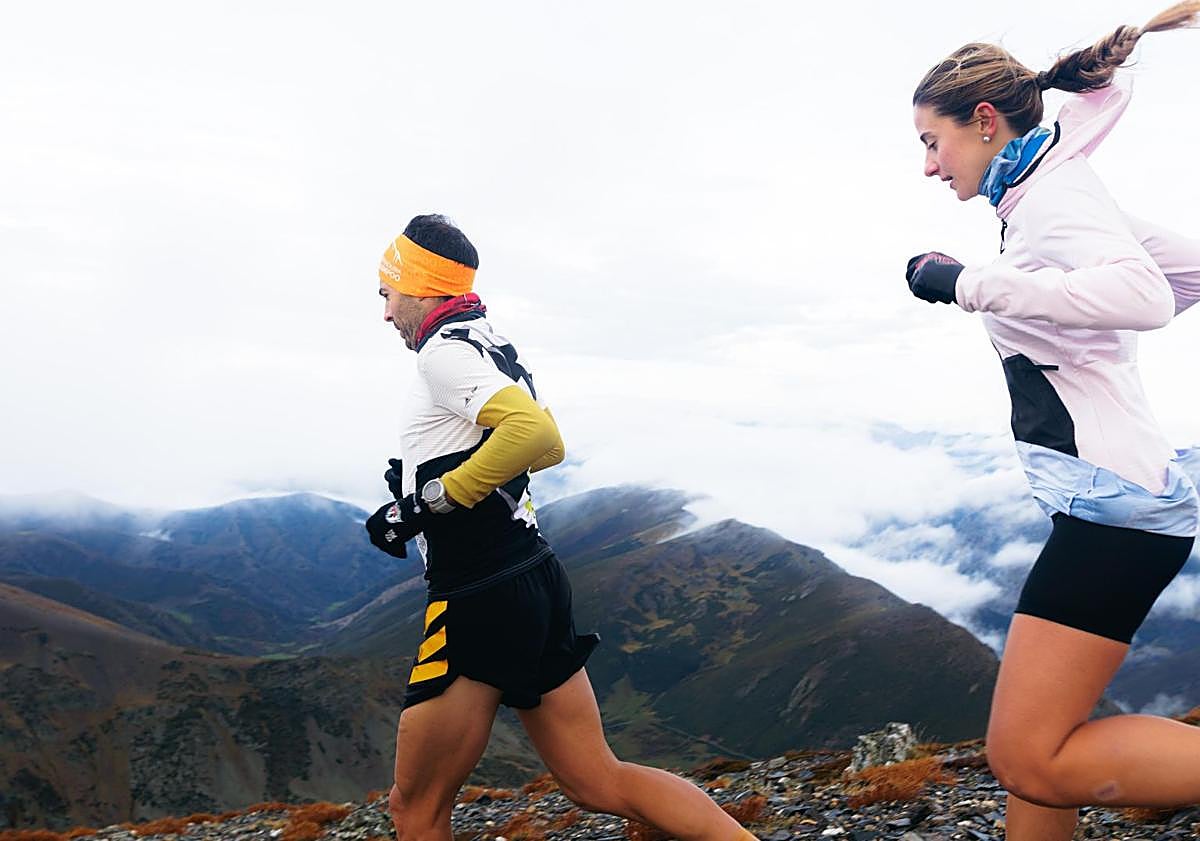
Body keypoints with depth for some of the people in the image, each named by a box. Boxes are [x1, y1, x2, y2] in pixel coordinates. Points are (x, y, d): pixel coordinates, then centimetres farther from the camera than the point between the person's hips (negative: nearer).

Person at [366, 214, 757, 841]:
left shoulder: (444, 349, -12)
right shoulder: (494, 346, 17)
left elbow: (535, 430, -29)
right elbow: (548, 447, 30)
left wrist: (427, 500, -19)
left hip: (481, 602, -9)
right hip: (533, 583, 9)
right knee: (600, 784, 12)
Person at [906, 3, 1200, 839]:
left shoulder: (1052, 192, -10)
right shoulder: (1053, 196, 18)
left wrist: (972, 284, -26)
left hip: (1114, 496, -10)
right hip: (1107, 496, 10)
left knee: (1031, 758, -11)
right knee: (1030, 746, 12)